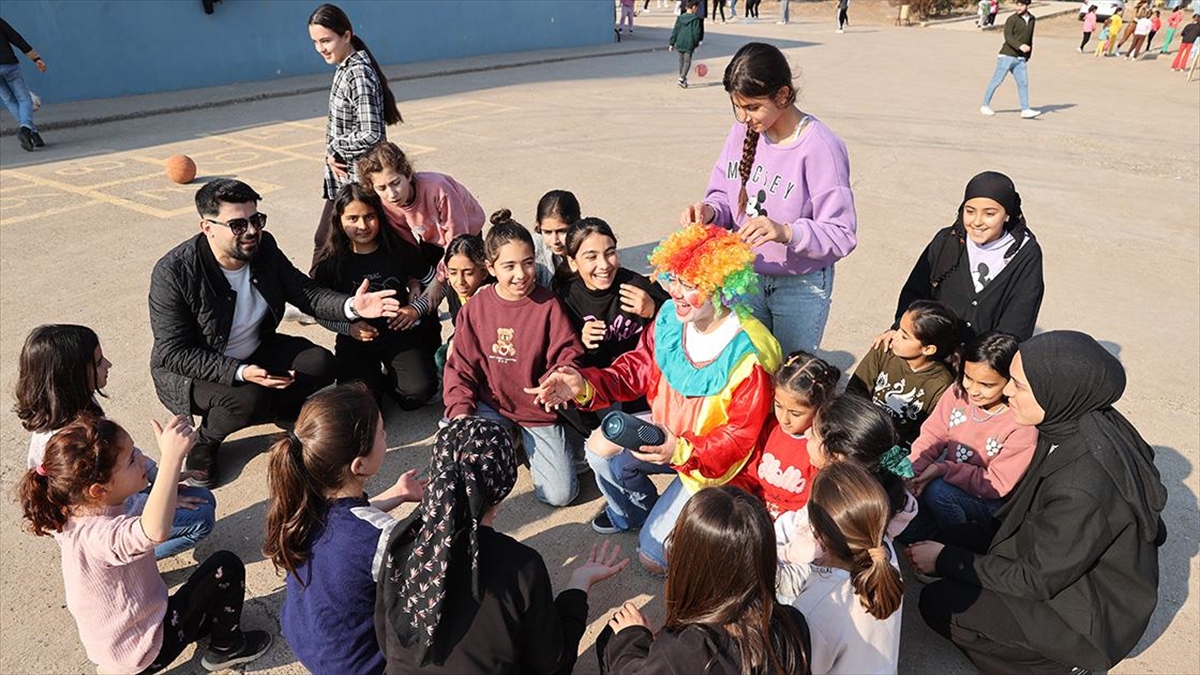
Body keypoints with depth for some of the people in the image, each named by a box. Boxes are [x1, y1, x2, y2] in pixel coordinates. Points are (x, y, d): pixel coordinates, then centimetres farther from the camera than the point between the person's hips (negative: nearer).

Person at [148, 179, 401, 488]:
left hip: (255, 352, 6)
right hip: (190, 369, -5)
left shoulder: (263, 246, -11)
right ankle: (204, 441, 0)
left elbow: (305, 292, -6)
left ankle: (270, 409, 12)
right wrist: (240, 372, -37)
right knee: (248, 399, -33)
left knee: (319, 364, -15)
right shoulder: (173, 272, -26)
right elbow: (173, 352, -24)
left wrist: (352, 306, -28)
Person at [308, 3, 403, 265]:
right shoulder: (345, 68, 10)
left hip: (356, 179, -9)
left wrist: (333, 148, -11)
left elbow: (371, 135, -26)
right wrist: (332, 154, -1)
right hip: (343, 175, 9)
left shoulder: (358, 73, -19)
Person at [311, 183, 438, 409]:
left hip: (400, 333, 0)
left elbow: (436, 284, 5)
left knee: (419, 390, -22)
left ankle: (389, 378, 13)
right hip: (356, 339, 0)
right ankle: (375, 379, 15)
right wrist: (348, 327, -16)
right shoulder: (330, 263, -6)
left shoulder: (399, 250, -5)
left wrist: (417, 308, -11)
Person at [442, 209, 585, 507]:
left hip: (539, 410, -2)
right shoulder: (474, 308, -5)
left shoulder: (548, 305, -13)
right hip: (492, 406, 2)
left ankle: (530, 444, 21)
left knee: (559, 494, -12)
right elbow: (461, 367, 0)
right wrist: (460, 410, -15)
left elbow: (567, 357, -13)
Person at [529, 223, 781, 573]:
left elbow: (740, 436, -25)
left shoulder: (748, 356, -31)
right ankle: (633, 512, 21)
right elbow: (636, 369, -5)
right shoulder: (670, 318, -13)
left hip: (711, 460, -6)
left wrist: (682, 452, -40)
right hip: (665, 429, 6)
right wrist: (584, 386, -24)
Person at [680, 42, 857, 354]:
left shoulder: (820, 147, -21)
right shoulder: (742, 131, -4)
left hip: (801, 286, -5)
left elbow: (841, 235, -21)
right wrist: (709, 210, -16)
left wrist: (786, 232, -37)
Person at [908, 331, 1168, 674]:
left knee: (938, 603, -7)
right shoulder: (1078, 420, -12)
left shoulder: (1082, 485, -37)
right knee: (950, 540, 5)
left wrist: (946, 561, -12)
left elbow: (1037, 579, -22)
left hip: (1091, 616, -8)